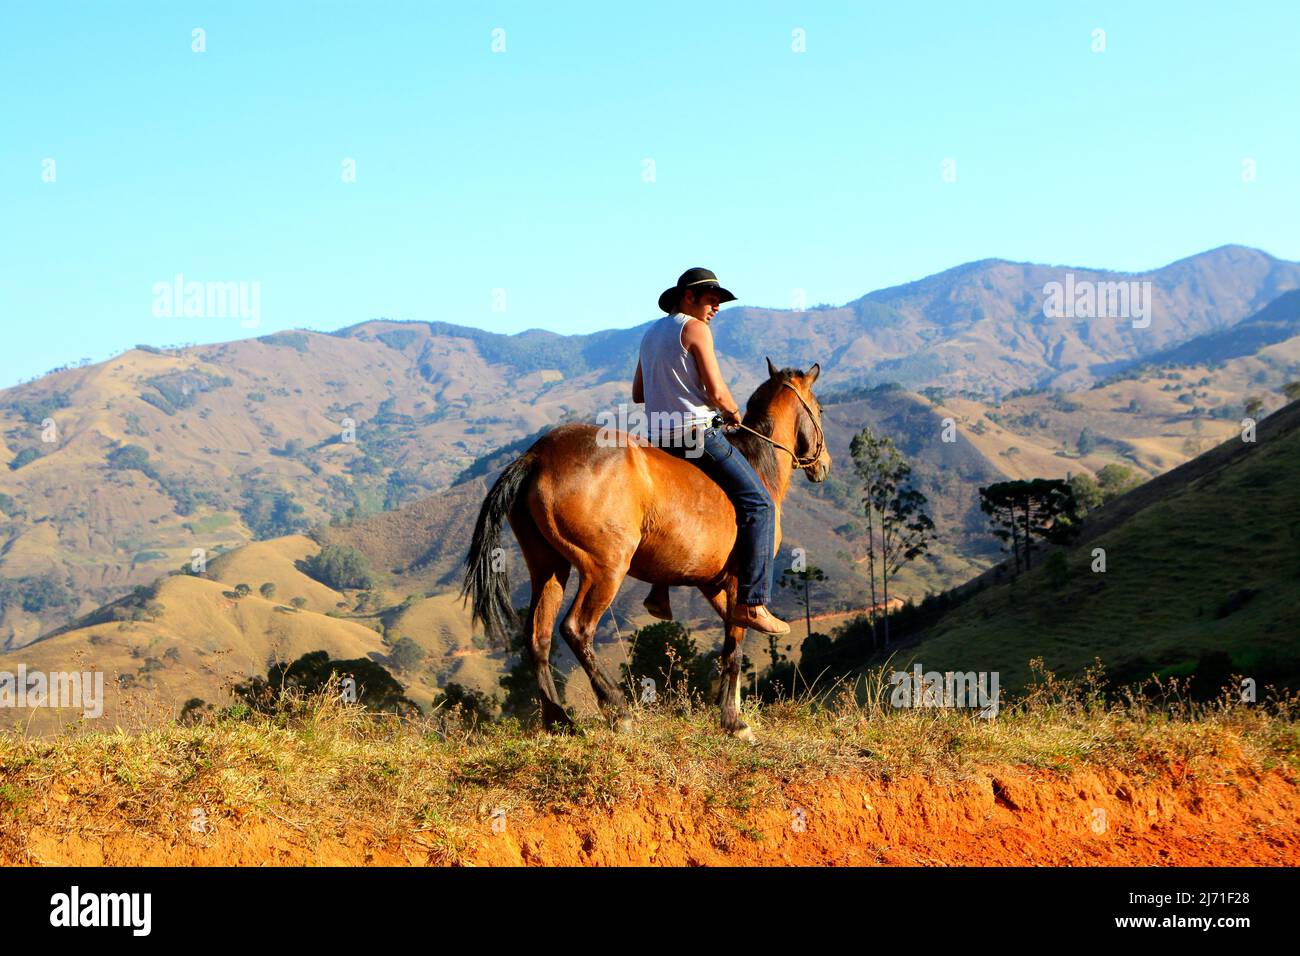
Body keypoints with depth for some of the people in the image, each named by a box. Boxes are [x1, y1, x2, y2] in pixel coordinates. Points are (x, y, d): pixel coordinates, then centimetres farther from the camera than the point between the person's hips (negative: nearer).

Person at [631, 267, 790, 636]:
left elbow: (638, 394, 22)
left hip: (661, 440, 9)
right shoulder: (695, 329, -9)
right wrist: (733, 411, 4)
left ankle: (660, 590, 28)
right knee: (758, 505, -6)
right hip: (698, 433, -9)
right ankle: (750, 604, -14)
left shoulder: (651, 335, 17)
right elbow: (716, 391, -15)